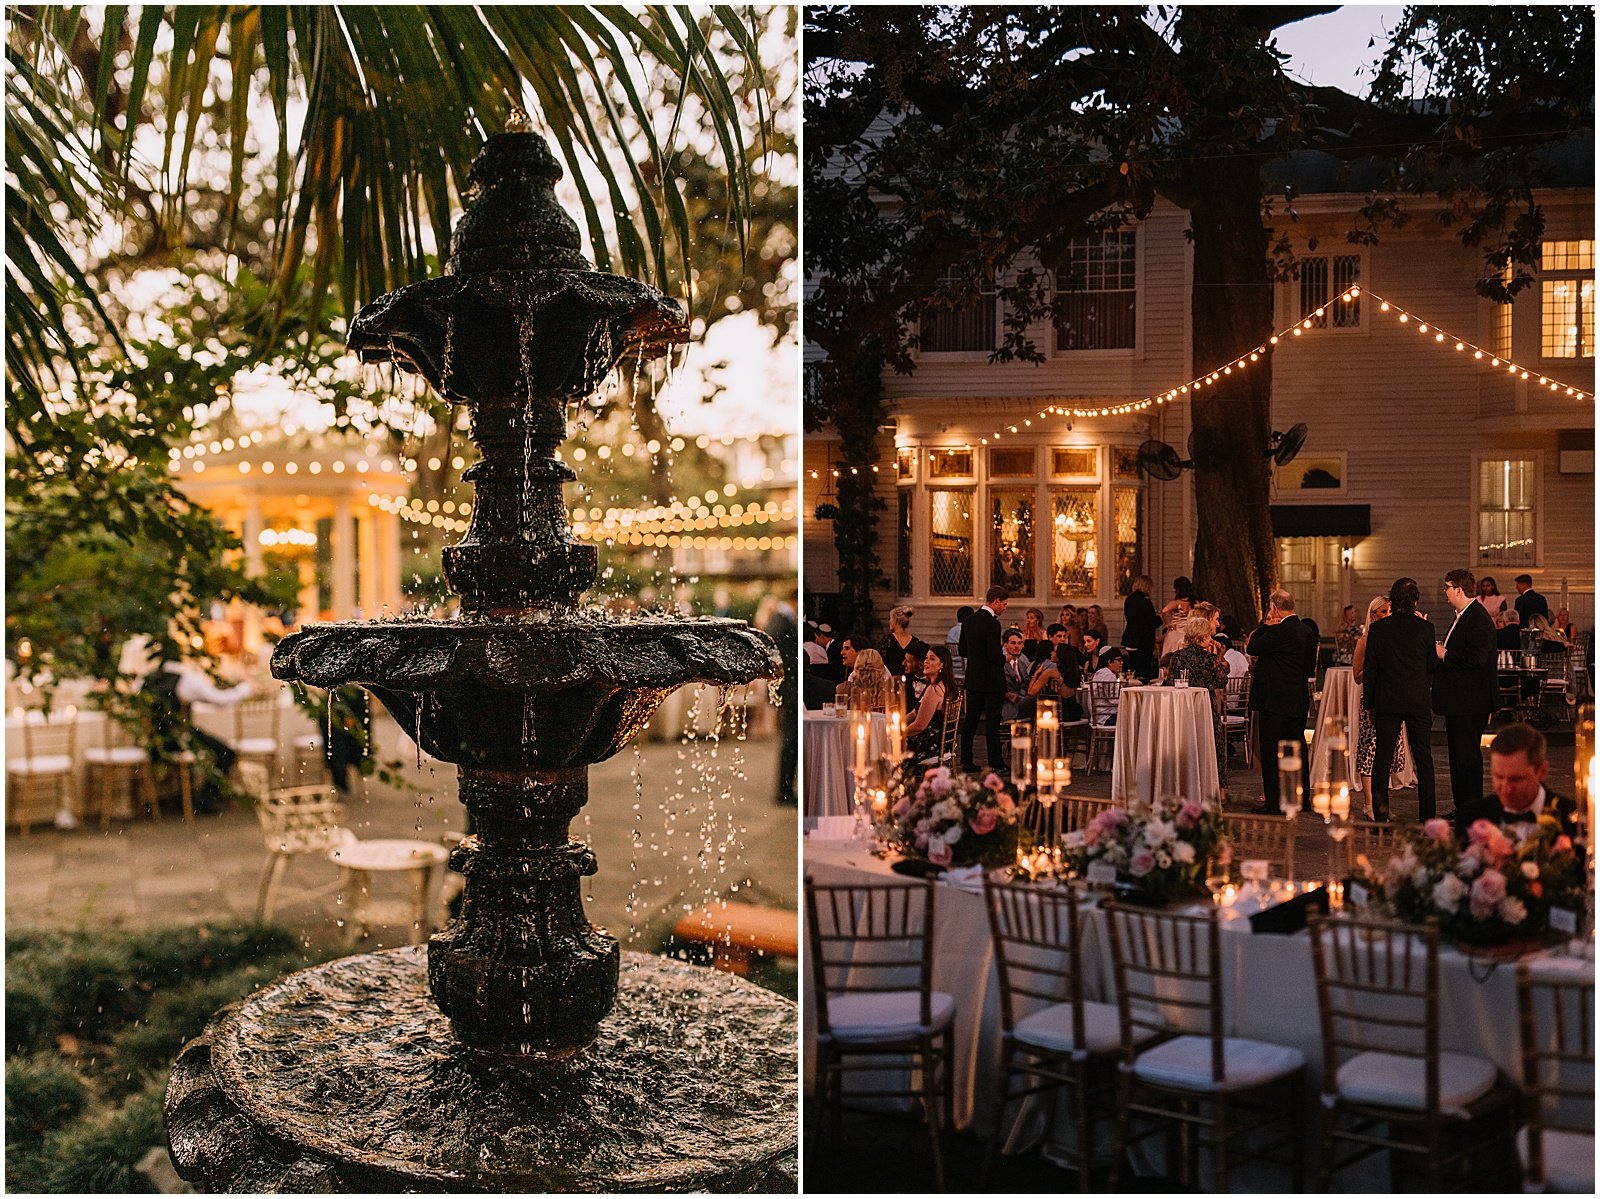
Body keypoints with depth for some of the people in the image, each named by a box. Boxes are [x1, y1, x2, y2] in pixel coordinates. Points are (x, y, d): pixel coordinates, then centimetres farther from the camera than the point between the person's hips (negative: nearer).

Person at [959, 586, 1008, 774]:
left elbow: (963, 651, 12)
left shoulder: (970, 620, 6)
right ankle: (995, 762, 2)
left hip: (973, 679, 7)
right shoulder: (992, 623, -18)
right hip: (992, 680, -7)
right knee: (992, 721, -2)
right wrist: (1004, 655, -2)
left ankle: (966, 760, 15)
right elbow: (994, 655, -22)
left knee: (970, 720, 11)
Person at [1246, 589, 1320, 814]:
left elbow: (1251, 648, -10)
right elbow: (1311, 667, 15)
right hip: (1299, 701, 8)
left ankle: (1273, 801, -1)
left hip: (1275, 700, -8)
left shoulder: (1279, 631, -18)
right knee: (1297, 748, 15)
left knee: (1270, 752, -3)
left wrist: (1266, 624, -5)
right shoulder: (1307, 631, 8)